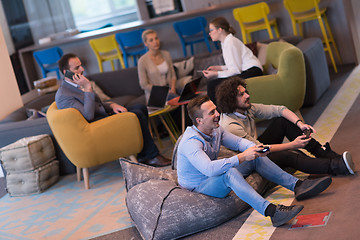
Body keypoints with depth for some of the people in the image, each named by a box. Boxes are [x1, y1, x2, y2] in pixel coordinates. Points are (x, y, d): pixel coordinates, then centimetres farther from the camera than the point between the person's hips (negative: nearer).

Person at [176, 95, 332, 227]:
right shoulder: (191, 142, -28)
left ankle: (297, 185, -6)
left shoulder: (215, 130, 0)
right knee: (229, 172, -38)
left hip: (215, 176, 9)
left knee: (256, 158, -1)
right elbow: (209, 168, -42)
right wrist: (242, 158, -43)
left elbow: (238, 142, 4)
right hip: (198, 187, -9)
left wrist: (255, 148, -19)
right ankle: (270, 211, -50)